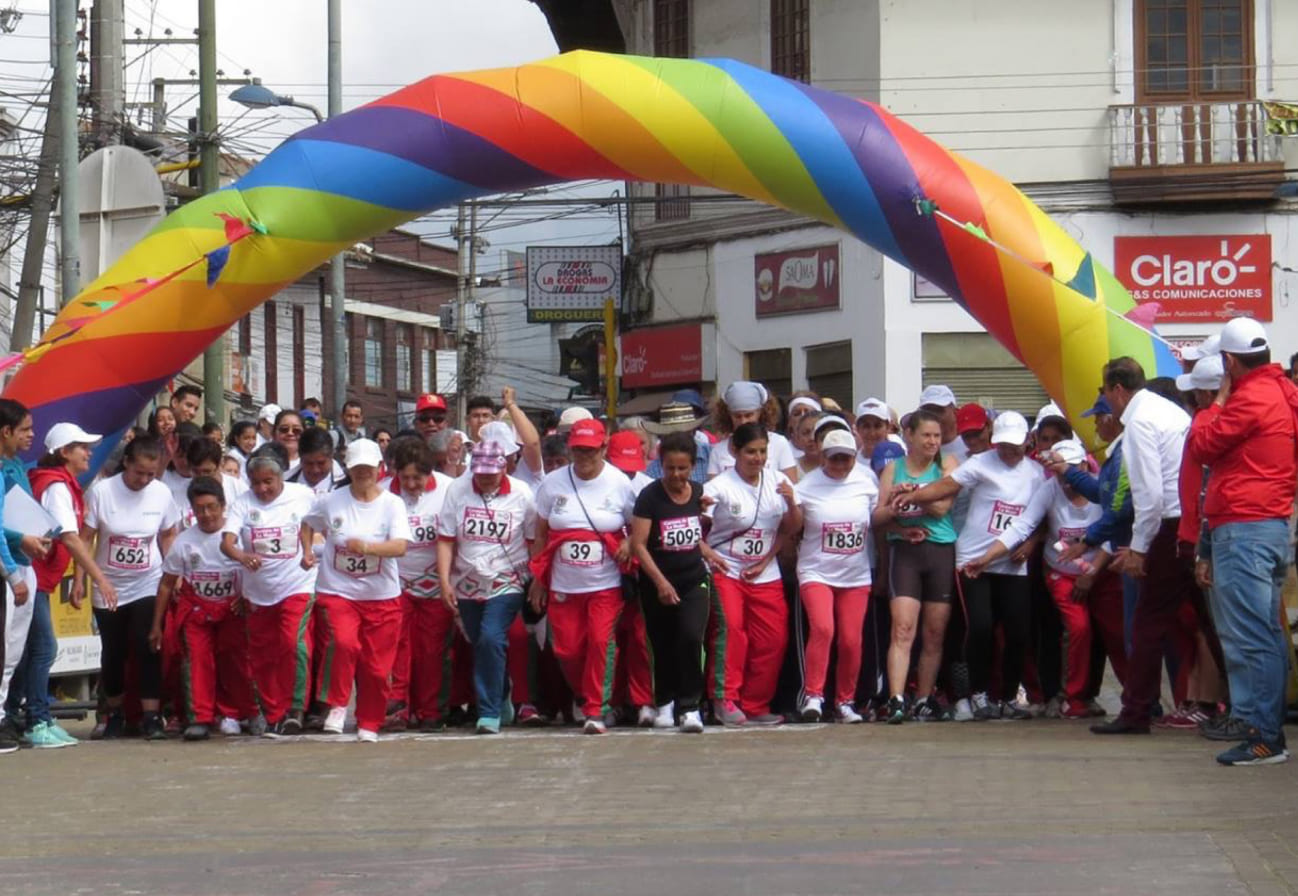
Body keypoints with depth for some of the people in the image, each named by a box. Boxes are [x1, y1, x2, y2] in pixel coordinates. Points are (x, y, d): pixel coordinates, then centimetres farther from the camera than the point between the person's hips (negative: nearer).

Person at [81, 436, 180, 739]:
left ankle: (151, 717, -8)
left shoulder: (162, 494, -6)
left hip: (148, 586, 0)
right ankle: (114, 715, 23)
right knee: (113, 654, 8)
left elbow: (168, 536, 8)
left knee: (148, 651, -10)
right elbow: (85, 539, -7)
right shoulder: (101, 491, -12)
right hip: (109, 589, 0)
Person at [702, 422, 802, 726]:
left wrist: (792, 503, -8)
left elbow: (793, 528, 11)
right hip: (725, 572, -4)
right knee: (730, 627, -23)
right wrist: (707, 553, -26)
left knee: (773, 639, -1)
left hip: (765, 575, 5)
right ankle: (725, 700, -18)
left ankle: (755, 705, 11)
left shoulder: (777, 481, 6)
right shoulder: (719, 486, -8)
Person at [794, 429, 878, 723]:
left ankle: (846, 701, 16)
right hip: (816, 572, -3)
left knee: (851, 640, 0)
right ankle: (813, 695, -14)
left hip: (856, 575, 3)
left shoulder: (866, 482, 3)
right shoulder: (806, 487, -5)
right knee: (823, 628, -23)